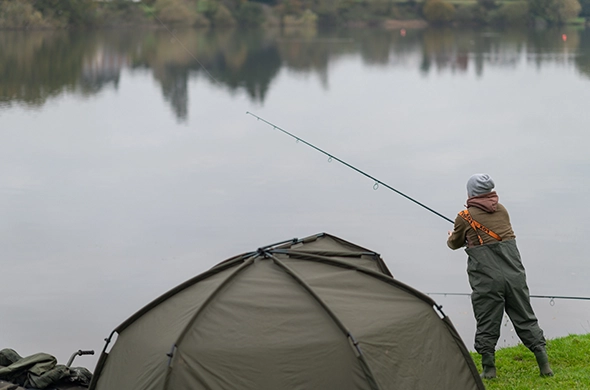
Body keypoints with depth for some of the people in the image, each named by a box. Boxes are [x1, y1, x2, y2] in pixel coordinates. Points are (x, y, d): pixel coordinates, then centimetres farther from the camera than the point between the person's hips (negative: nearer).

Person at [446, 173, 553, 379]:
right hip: (514, 275, 4)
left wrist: (451, 238, 39)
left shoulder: (465, 217, -1)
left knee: (486, 324, 7)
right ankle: (544, 365, 10)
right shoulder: (502, 211, 11)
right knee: (525, 319, 10)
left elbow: (455, 244, 14)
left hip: (486, 280, -4)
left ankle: (488, 369, 10)